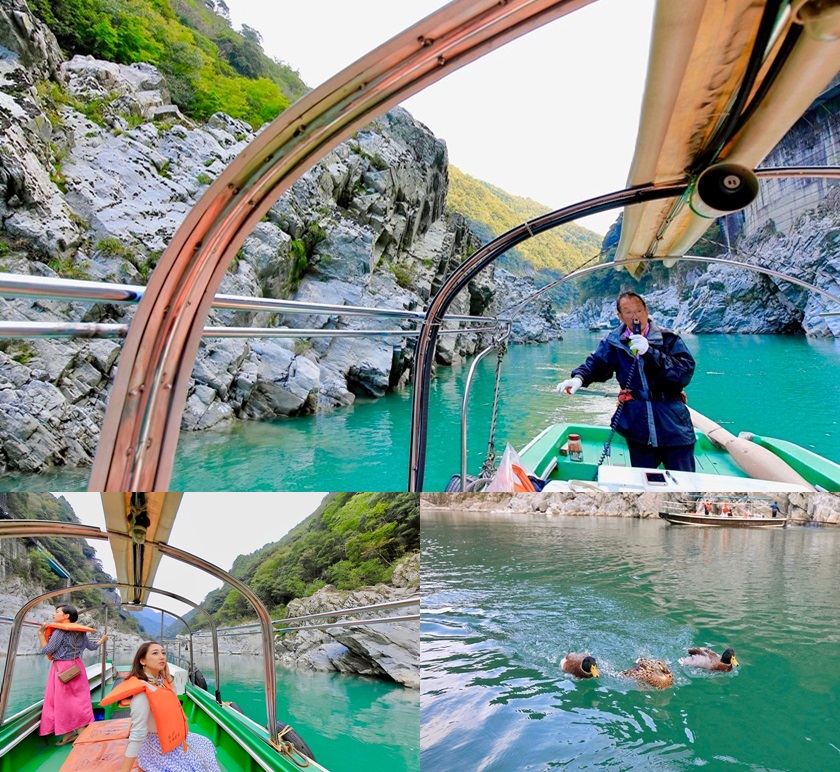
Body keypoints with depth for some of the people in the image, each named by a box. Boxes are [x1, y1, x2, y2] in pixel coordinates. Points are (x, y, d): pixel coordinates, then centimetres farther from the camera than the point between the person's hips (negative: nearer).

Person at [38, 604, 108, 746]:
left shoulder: (59, 631, -15)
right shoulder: (80, 631, 6)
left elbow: (46, 650, -15)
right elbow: (92, 646, 14)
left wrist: (41, 633, -7)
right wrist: (102, 640, 34)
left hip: (62, 668, -7)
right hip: (76, 666, 7)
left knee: (63, 700, 2)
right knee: (78, 698, 10)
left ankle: (69, 733, 6)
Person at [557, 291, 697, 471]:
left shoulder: (669, 339, -3)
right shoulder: (613, 342, 5)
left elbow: (686, 372, -13)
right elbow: (596, 363, -3)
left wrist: (649, 352, -23)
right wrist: (579, 378, -26)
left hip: (673, 428, -1)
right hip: (638, 428, 2)